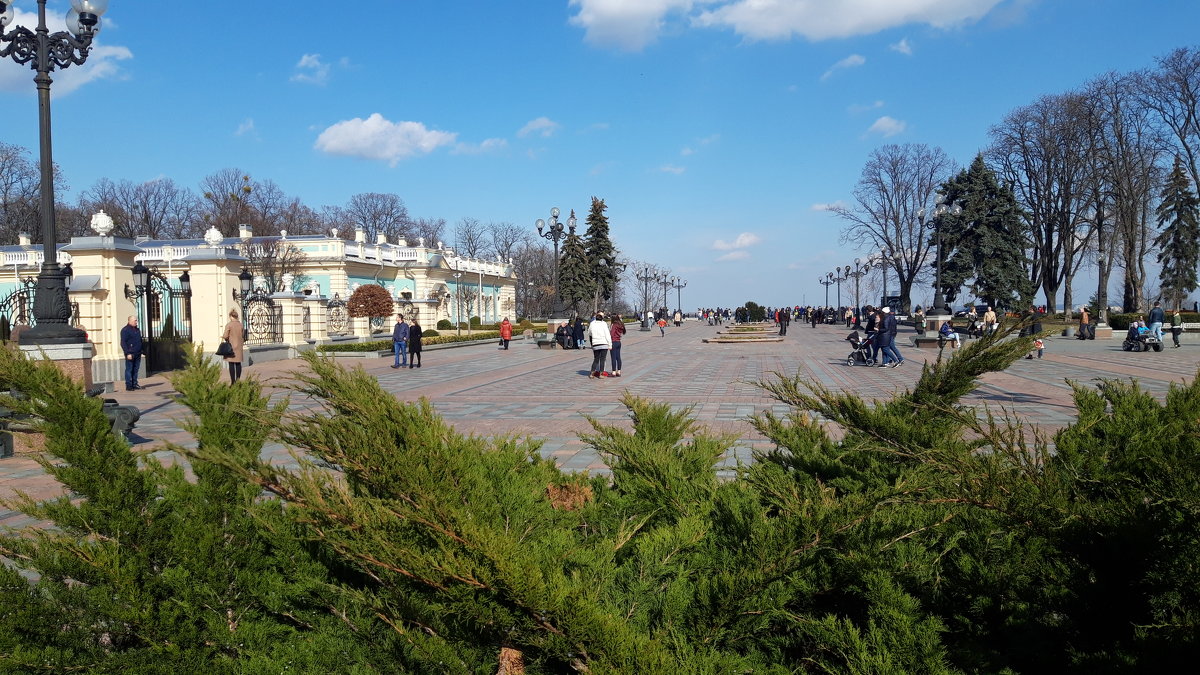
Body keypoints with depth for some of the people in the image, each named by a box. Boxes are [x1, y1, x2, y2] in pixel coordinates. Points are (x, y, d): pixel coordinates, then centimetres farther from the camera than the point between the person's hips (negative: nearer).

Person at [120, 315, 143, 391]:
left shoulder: (137, 330, 16)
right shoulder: (125, 330, -8)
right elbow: (123, 343, -12)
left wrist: (141, 351, 18)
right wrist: (128, 353, -18)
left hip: (138, 354, 7)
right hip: (130, 354, -7)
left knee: (135, 370, 10)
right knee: (129, 370, -4)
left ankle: (135, 384, 15)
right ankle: (128, 386, -2)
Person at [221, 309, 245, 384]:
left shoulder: (228, 325, -11)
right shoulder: (240, 325, 3)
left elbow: (226, 336, -11)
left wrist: (223, 336, 11)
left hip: (231, 346, -4)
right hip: (239, 346, 4)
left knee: (231, 364, 0)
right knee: (238, 363, 8)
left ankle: (232, 381, 0)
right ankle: (238, 379, 11)